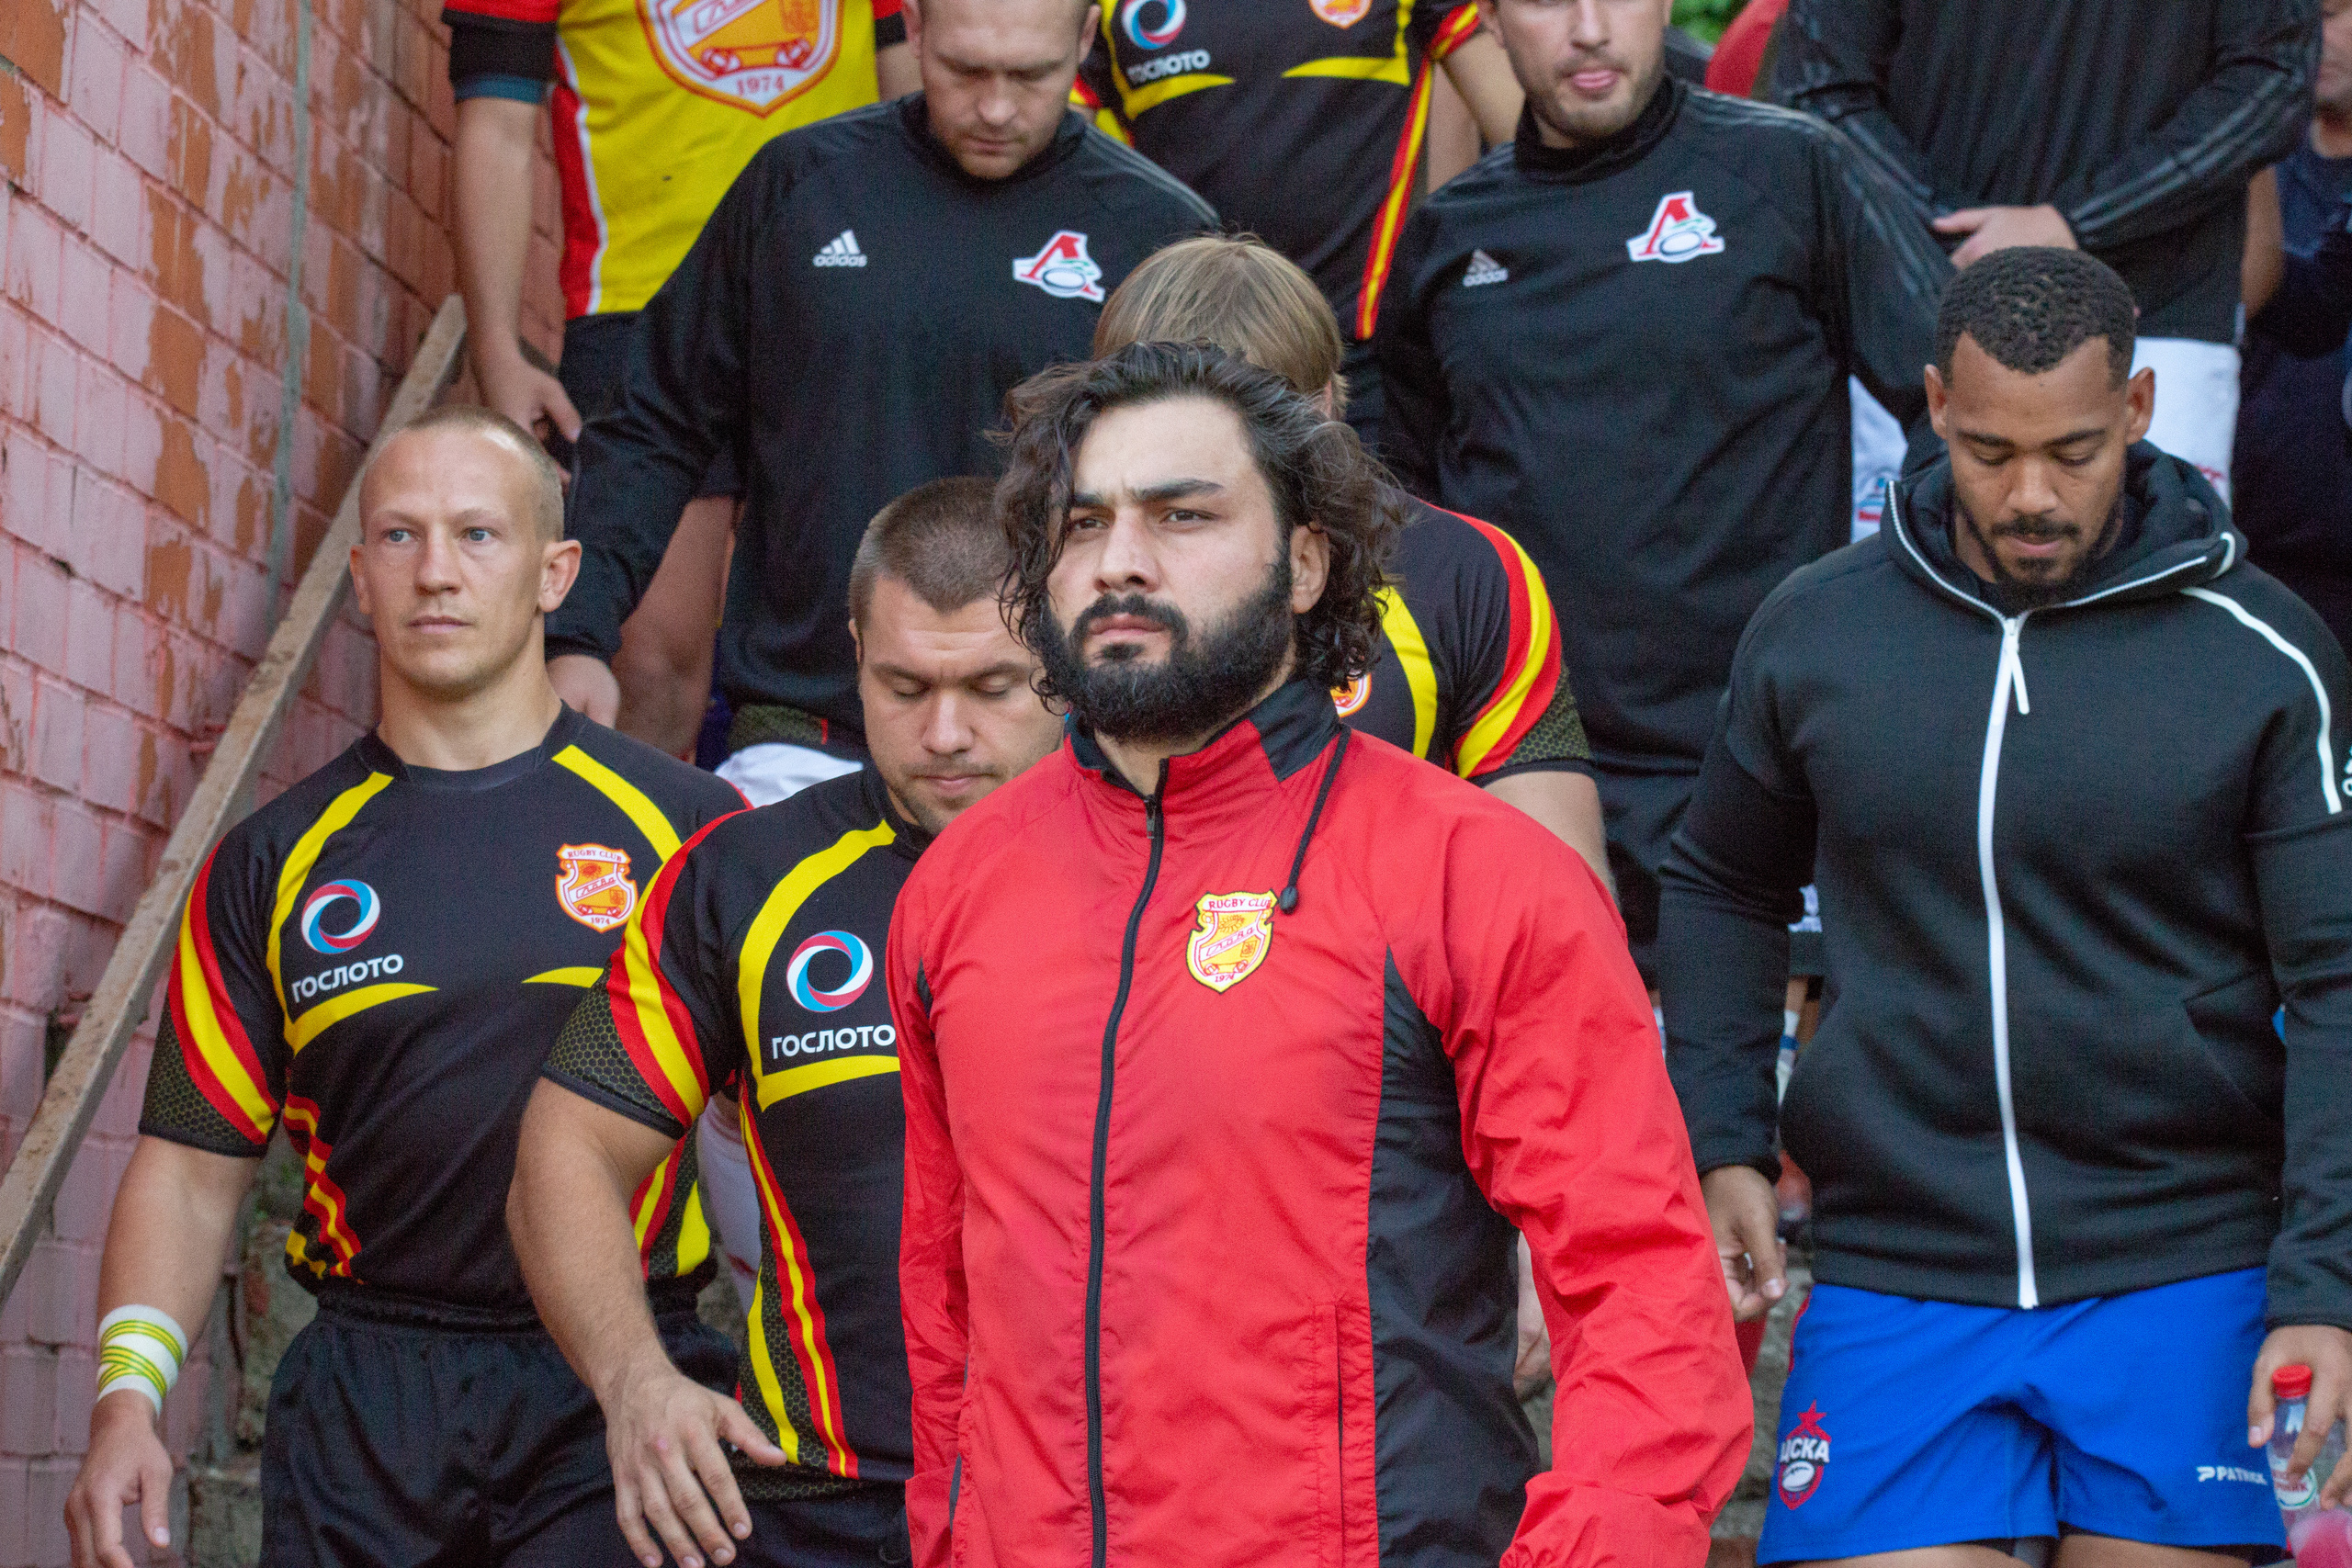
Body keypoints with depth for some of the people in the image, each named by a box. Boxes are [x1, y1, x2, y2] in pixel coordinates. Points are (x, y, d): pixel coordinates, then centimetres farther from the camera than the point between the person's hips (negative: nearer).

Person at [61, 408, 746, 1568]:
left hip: (617, 1395, -2)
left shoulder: (690, 825, 4)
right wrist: (128, 1394, -6)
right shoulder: (274, 863, 11)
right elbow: (193, 1164, 9)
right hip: (365, 1404, 2)